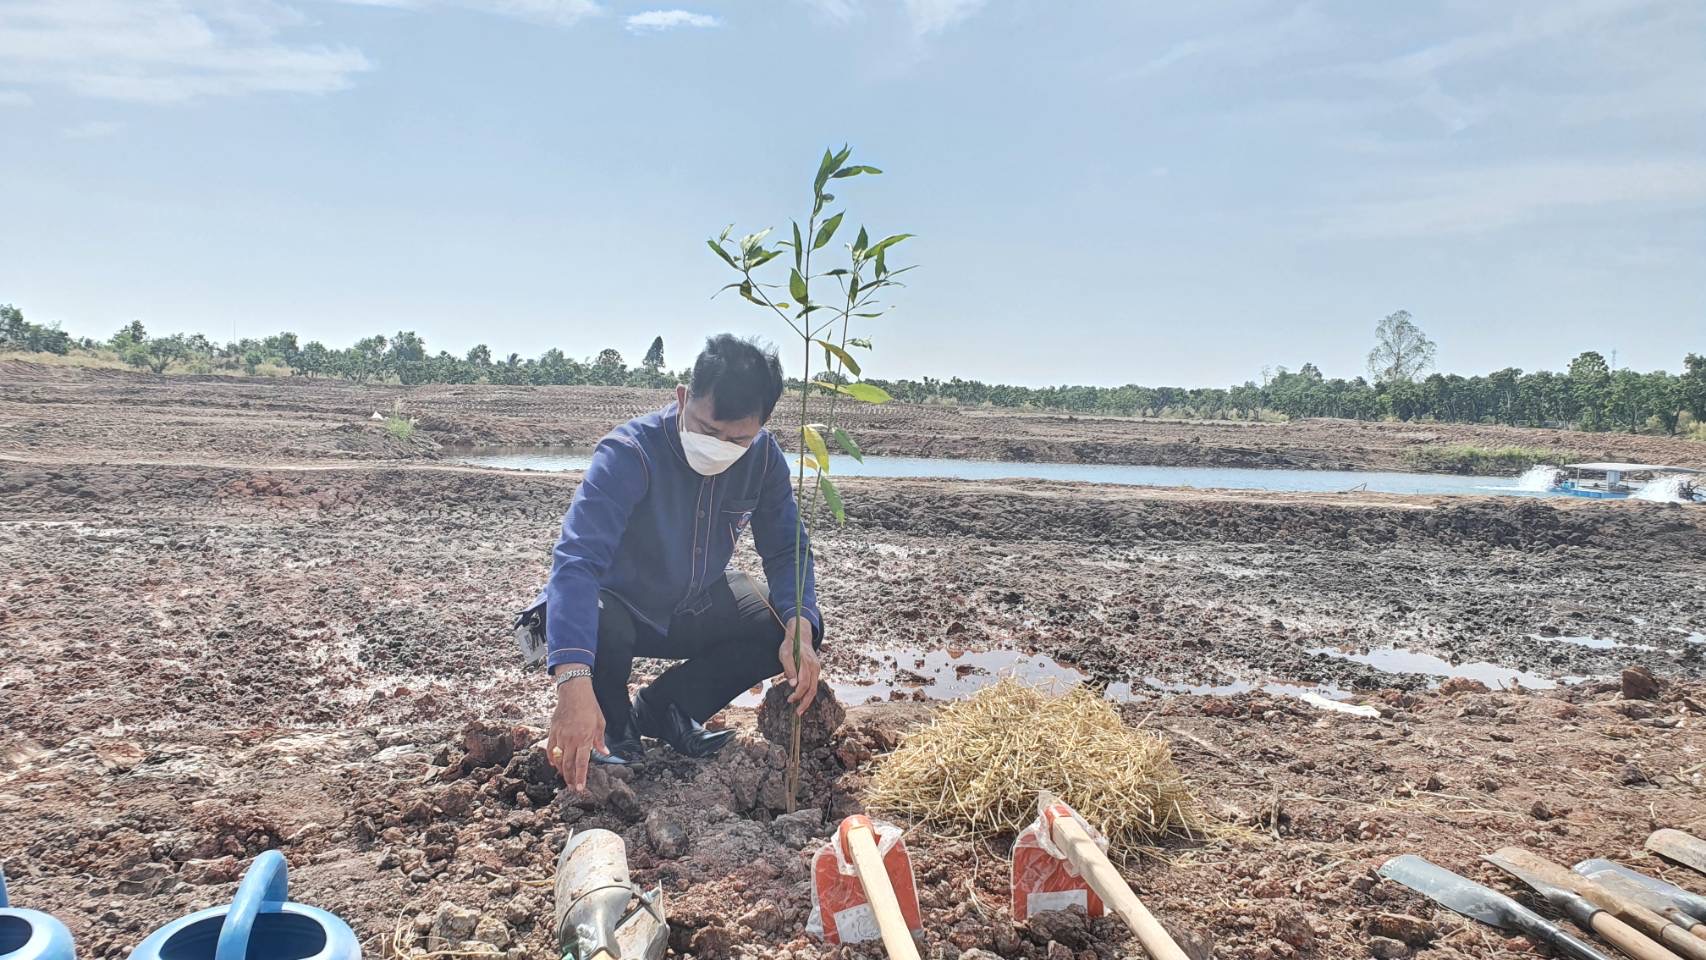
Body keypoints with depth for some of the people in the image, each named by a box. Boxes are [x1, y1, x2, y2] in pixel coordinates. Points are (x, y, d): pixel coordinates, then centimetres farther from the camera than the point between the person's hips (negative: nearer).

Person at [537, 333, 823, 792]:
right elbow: (576, 561, -43)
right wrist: (574, 684, -56)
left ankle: (659, 709, 4)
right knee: (600, 629, -38)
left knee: (788, 627, -13)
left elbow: (786, 551, -9)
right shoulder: (628, 453, -32)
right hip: (616, 606, -5)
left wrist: (799, 630, -30)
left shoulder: (764, 458, -15)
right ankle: (613, 731, -2)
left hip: (696, 608, 5)